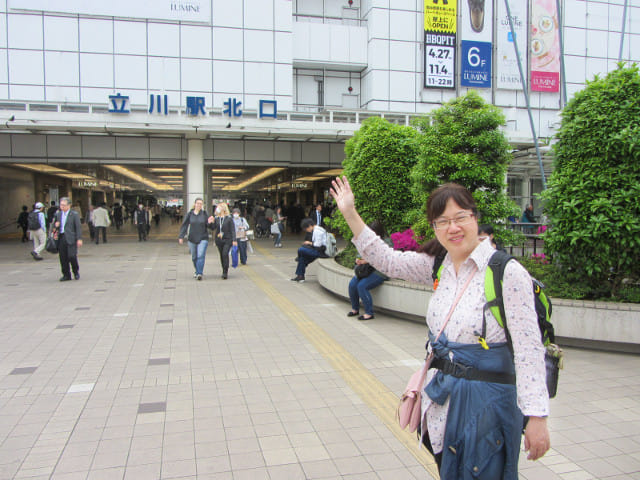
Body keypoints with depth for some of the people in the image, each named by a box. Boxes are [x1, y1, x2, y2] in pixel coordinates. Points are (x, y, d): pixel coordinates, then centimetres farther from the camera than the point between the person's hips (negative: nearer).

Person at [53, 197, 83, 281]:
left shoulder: (74, 214, 1)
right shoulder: (58, 214, 16)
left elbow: (78, 227, -4)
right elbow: (55, 225, 24)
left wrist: (79, 239, -11)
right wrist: (55, 225, -2)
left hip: (71, 238, -5)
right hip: (61, 238, 5)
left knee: (72, 256, -11)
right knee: (63, 258, 3)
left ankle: (76, 272, 12)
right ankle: (66, 275, 13)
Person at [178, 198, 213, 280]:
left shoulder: (205, 214, -1)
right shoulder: (189, 214, 1)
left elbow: (211, 227, 0)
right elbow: (184, 225, 2)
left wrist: (210, 223, -22)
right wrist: (181, 236, -4)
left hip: (203, 239, -2)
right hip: (192, 239, 2)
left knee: (201, 256, -15)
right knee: (194, 257, 11)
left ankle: (199, 273, -15)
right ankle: (197, 271, 30)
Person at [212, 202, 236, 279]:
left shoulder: (229, 218, -3)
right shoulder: (216, 219, 8)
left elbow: (233, 229, -3)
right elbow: (214, 228, 3)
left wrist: (234, 240, -9)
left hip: (227, 239, -4)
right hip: (219, 240, 4)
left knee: (225, 254, -17)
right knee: (221, 255, 9)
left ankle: (225, 272, -14)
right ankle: (225, 271, 23)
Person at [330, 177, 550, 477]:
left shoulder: (508, 273, -18)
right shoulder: (439, 265, 2)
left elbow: (528, 351, -18)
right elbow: (387, 260, 6)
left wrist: (537, 417, -18)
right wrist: (350, 214, 2)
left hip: (486, 403, -6)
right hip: (442, 400, 6)